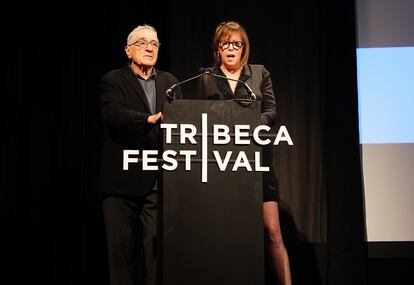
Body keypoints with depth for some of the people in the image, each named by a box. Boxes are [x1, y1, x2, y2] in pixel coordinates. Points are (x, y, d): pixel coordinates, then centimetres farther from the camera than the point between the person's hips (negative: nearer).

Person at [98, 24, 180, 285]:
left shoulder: (169, 81, 16)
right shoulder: (112, 81, 2)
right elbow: (114, 114, -16)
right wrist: (150, 119, -28)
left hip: (158, 181, 3)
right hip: (123, 179, -3)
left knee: (155, 247, 2)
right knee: (122, 247, 5)